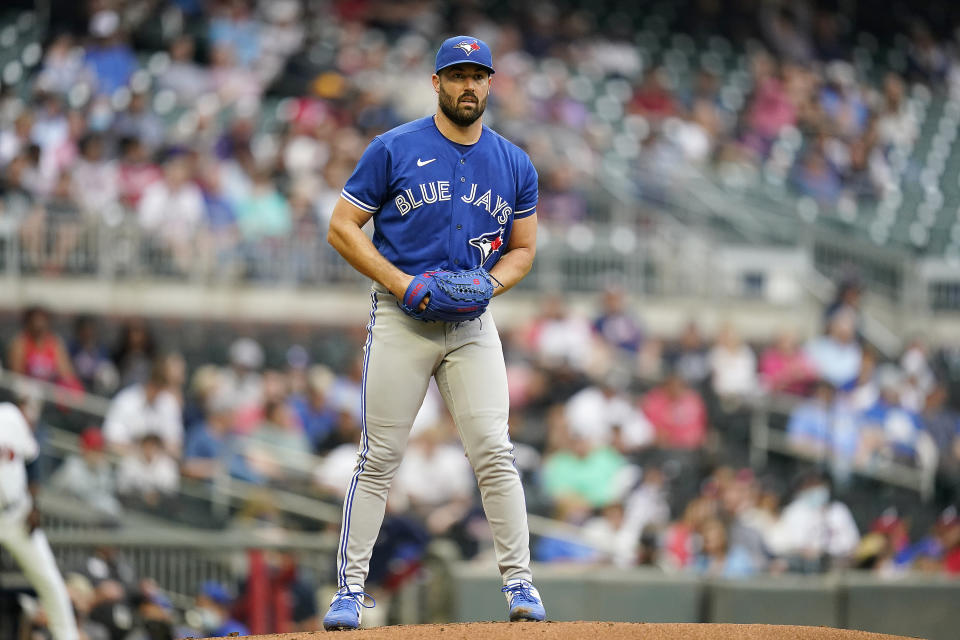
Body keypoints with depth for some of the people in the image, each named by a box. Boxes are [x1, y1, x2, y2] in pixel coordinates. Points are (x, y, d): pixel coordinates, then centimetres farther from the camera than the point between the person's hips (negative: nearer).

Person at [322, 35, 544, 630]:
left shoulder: (515, 165, 8)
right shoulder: (394, 150, -2)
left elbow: (524, 248, 16)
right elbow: (342, 228, -1)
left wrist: (487, 285, -5)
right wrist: (400, 283, -12)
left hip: (474, 324, 2)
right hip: (401, 319, -2)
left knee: (494, 452, -8)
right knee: (379, 458, -3)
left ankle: (519, 582, -3)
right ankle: (350, 590, 2)